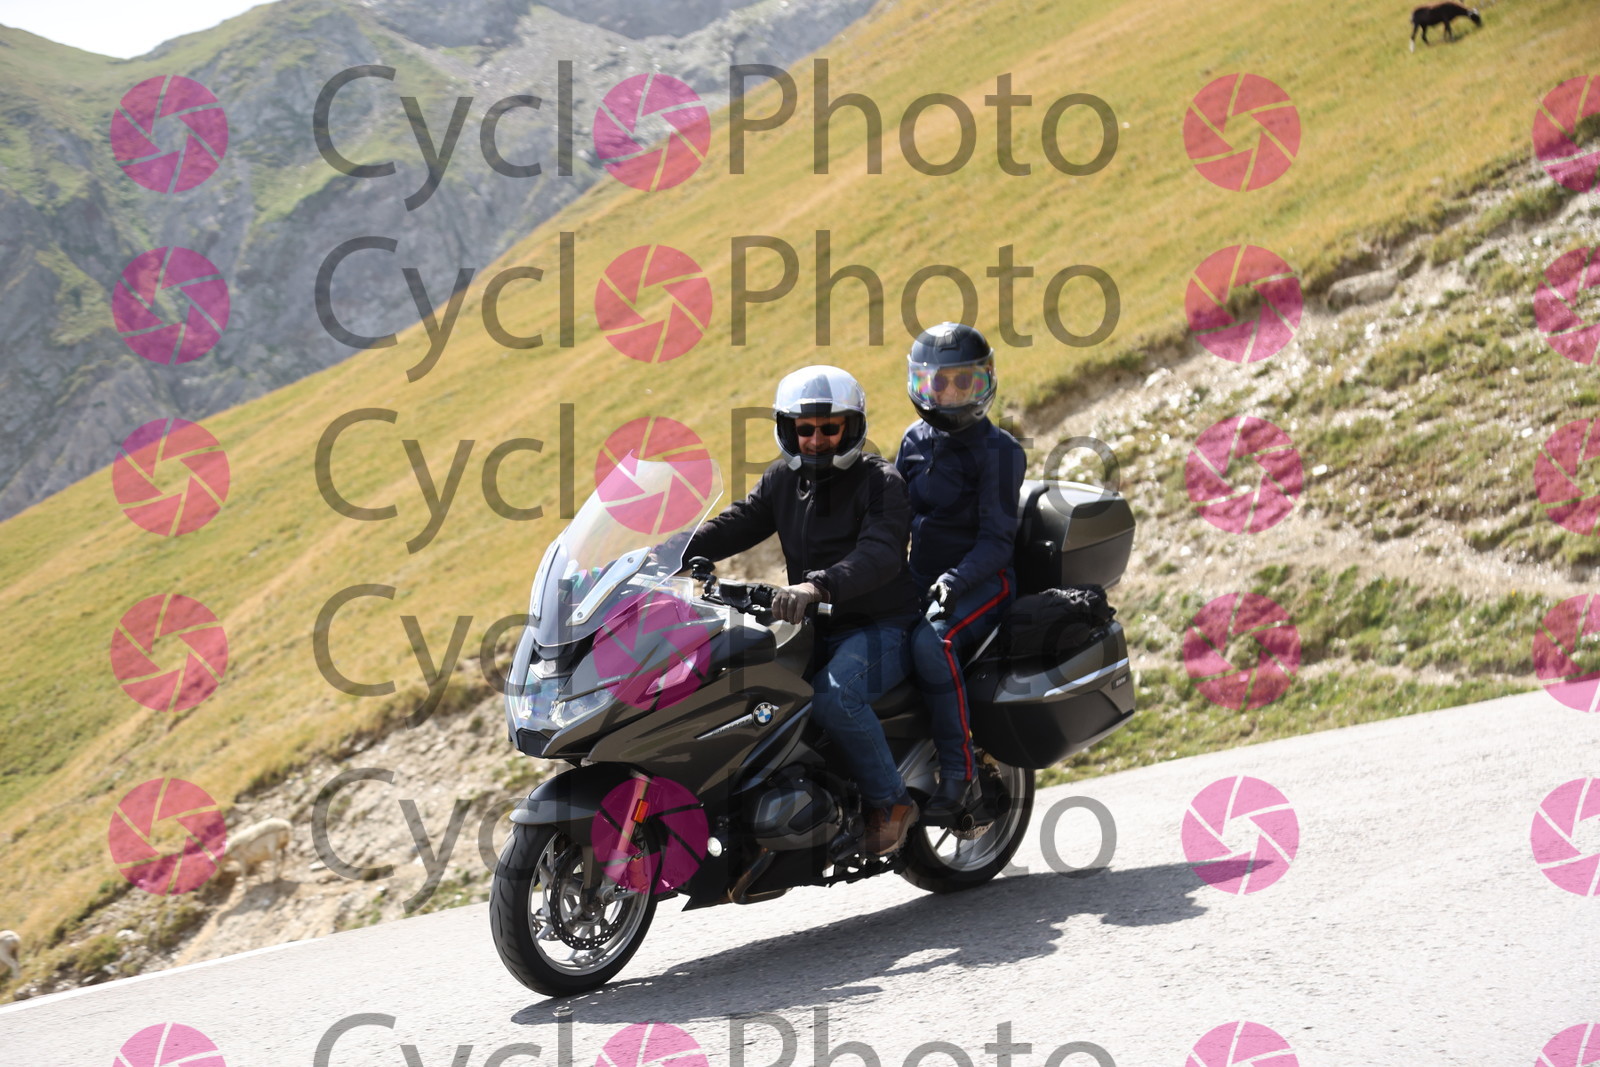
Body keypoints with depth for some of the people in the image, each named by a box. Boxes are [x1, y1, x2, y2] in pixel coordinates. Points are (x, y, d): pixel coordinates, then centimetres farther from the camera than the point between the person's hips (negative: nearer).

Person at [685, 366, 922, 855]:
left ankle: (890, 801, -15)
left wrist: (818, 585, -45)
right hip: (814, 629, 7)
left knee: (832, 695, -34)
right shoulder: (783, 478, 12)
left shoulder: (879, 481, -9)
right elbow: (735, 525, 3)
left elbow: (880, 554, -27)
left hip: (880, 627, -7)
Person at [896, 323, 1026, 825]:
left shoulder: (998, 450, -8)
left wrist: (956, 580, -28)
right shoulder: (916, 440, 11)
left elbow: (997, 538, -13)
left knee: (932, 642, -36)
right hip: (920, 578, 6)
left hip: (983, 580, -6)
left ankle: (959, 775, -31)